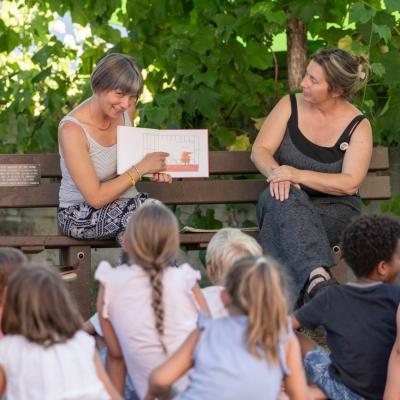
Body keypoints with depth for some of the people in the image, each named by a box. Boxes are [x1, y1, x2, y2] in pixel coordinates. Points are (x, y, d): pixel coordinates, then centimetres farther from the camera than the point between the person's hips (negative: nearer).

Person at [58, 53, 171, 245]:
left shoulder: (125, 110, -1)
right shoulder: (71, 130, -21)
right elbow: (95, 197, -21)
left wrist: (153, 169, 0)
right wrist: (142, 168, -18)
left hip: (125, 205, 6)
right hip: (80, 214, -6)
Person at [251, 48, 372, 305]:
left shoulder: (358, 126, -5)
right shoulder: (291, 106, 3)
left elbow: (350, 184, -14)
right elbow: (260, 150, -2)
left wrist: (298, 175, -26)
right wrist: (277, 174, -26)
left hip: (336, 209, -2)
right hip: (289, 201, 2)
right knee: (285, 199, -37)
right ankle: (318, 277, -56)